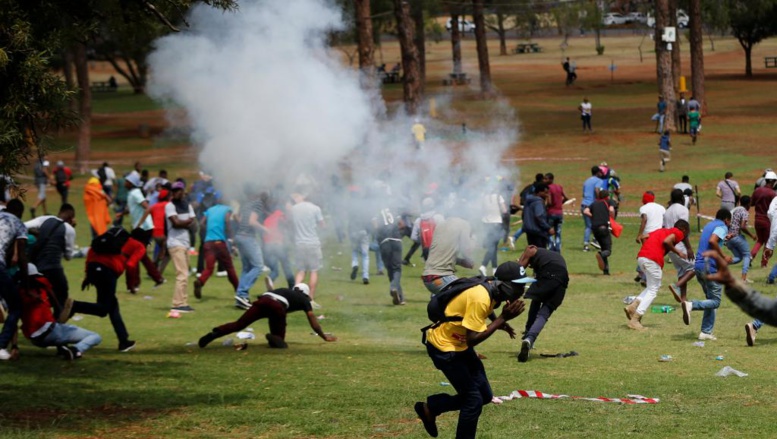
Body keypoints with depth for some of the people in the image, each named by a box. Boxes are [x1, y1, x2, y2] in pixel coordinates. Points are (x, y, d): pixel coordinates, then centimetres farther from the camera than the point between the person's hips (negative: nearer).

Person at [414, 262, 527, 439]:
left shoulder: (491, 292, -2)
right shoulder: (480, 298, -30)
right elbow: (473, 339, -31)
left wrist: (500, 324, -5)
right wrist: (502, 318, -28)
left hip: (459, 344, 9)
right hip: (444, 346, -9)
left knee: (484, 396, 11)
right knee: (474, 401, -8)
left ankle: (430, 407, 24)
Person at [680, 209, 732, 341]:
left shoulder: (708, 226, 22)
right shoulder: (722, 227, -4)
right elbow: (712, 241, -21)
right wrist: (723, 257, -14)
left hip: (698, 265, 9)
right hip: (710, 267, -9)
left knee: (711, 300, 16)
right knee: (715, 302, -4)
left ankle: (706, 332, 11)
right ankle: (691, 305, -28)